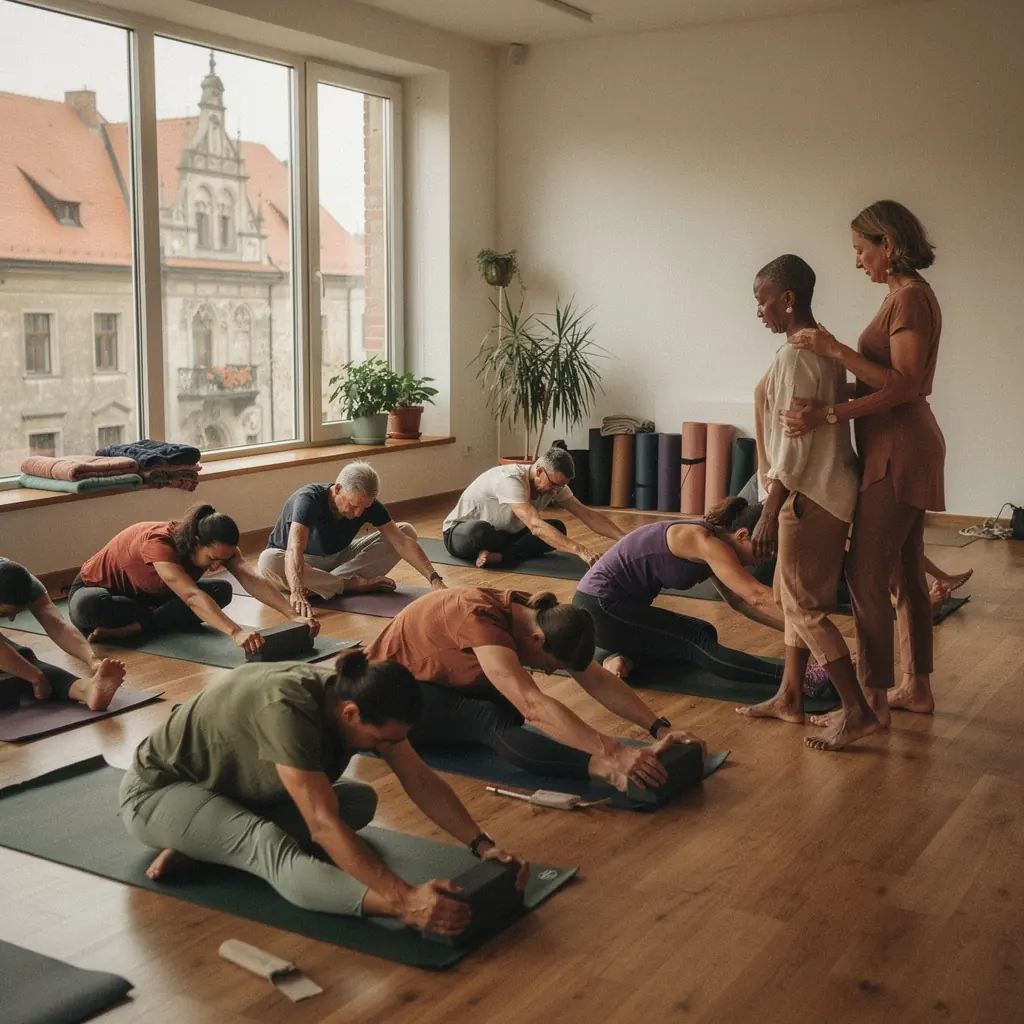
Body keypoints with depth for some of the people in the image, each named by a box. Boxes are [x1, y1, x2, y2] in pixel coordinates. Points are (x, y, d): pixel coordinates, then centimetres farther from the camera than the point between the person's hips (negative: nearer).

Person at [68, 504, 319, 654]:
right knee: (87, 608, -43)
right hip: (97, 590, -6)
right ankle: (153, 620, -19)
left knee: (221, 591, -18)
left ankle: (130, 629, -21)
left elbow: (252, 580, -33)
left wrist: (293, 615, -47)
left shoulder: (216, 546, -21)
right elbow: (192, 596, -53)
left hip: (149, 595, 6)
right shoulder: (158, 543, -40)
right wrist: (236, 632, -66)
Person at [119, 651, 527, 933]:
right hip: (157, 790, -8)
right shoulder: (287, 709, -39)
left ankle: (201, 844, -10)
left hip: (236, 785, 8)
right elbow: (324, 826, -42)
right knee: (269, 846, -35)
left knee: (361, 800, -4)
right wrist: (405, 899, -48)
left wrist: (482, 844, -21)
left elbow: (422, 781, -11)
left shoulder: (354, 691, -16)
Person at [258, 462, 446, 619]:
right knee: (268, 562, -41)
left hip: (338, 557, 4)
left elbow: (403, 542, -22)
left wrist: (434, 579, -34)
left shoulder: (368, 504, -18)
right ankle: (353, 584, -26)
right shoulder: (309, 499, -34)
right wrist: (297, 592, -65)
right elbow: (294, 549, -49)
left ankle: (321, 583, -22)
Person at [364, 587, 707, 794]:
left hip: (434, 681, 13)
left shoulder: (539, 617, -11)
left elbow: (598, 680, -9)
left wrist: (659, 727, -20)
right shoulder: (480, 618, -35)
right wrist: (615, 753, -51)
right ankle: (602, 769, -46)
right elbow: (534, 705, -45)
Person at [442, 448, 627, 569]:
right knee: (480, 531, -46)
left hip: (503, 533, 8)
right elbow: (536, 525, -46)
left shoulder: (554, 483, -11)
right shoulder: (510, 480, -35)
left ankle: (498, 556, -25)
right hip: (461, 533, -8)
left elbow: (588, 515, -9)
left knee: (557, 529, -15)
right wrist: (579, 550, -55)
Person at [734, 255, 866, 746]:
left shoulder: (794, 357, -18)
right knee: (794, 597, 17)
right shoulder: (822, 347, 12)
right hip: (826, 489, 10)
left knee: (804, 606, -3)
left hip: (810, 497, -10)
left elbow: (793, 445, -21)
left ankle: (858, 711, 0)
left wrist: (768, 515, -19)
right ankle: (789, 698, 26)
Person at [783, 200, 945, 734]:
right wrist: (827, 410, -3)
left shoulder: (910, 297, -15)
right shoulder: (904, 294, 15)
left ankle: (871, 700, -2)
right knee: (904, 571, 15)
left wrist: (837, 350, -21)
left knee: (868, 574, -8)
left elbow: (903, 385, -22)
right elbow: (886, 381, 9)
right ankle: (917, 687, 25)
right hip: (897, 448, 10)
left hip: (898, 450, -10)